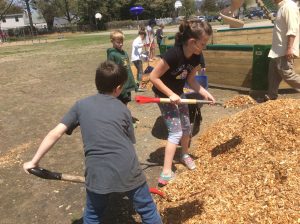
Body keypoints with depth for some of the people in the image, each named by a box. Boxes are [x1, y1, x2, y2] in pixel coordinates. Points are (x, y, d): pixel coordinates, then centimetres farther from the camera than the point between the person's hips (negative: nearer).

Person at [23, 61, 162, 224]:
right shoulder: (123, 109, 8)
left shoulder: (81, 105, 7)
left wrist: (34, 161, 11)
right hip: (128, 172, 0)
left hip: (98, 175, 1)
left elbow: (56, 133, 3)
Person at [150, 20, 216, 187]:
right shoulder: (173, 54, -33)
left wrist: (205, 93, -12)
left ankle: (185, 155, 43)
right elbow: (154, 77, -26)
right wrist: (171, 94, -25)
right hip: (165, 96, -7)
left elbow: (191, 80, 1)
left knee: (186, 126, 17)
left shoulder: (195, 57, -10)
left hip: (178, 93, 7)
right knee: (176, 132, -9)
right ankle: (166, 175, -3)